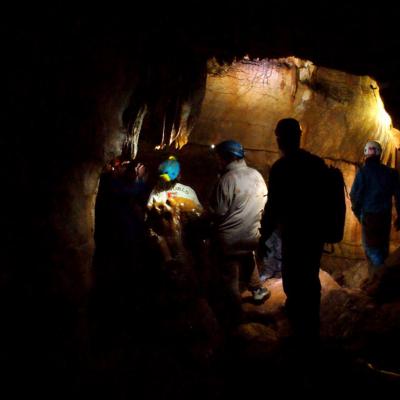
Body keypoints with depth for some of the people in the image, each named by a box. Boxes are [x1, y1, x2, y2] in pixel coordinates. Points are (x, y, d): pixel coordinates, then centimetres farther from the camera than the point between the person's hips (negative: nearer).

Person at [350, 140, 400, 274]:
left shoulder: (363, 171, -9)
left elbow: (354, 194, -11)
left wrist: (357, 210, 6)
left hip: (369, 214, -4)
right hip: (385, 215, 4)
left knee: (371, 248, 3)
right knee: (383, 247, 17)